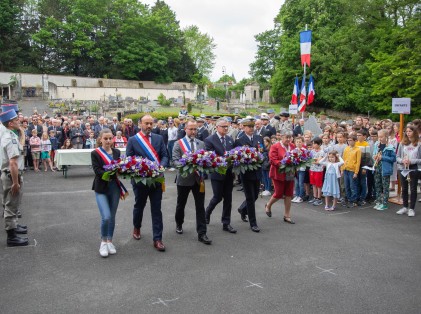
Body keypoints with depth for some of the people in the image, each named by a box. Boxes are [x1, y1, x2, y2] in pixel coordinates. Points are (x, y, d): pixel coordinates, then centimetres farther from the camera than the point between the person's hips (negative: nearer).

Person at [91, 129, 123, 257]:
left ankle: (109, 241, 27)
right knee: (106, 217, -12)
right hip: (101, 189, -4)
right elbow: (97, 171, -15)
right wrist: (112, 173, -28)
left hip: (115, 187, 4)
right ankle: (103, 242, 11)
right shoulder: (95, 153, -5)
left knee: (112, 217, 10)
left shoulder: (116, 152, 7)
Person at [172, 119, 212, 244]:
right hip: (184, 179, -2)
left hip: (198, 179, 2)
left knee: (200, 206, 0)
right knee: (181, 204, 16)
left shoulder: (201, 144, 8)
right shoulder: (178, 143, -4)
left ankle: (201, 233, 5)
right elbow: (175, 160, -12)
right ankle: (179, 224, 41)